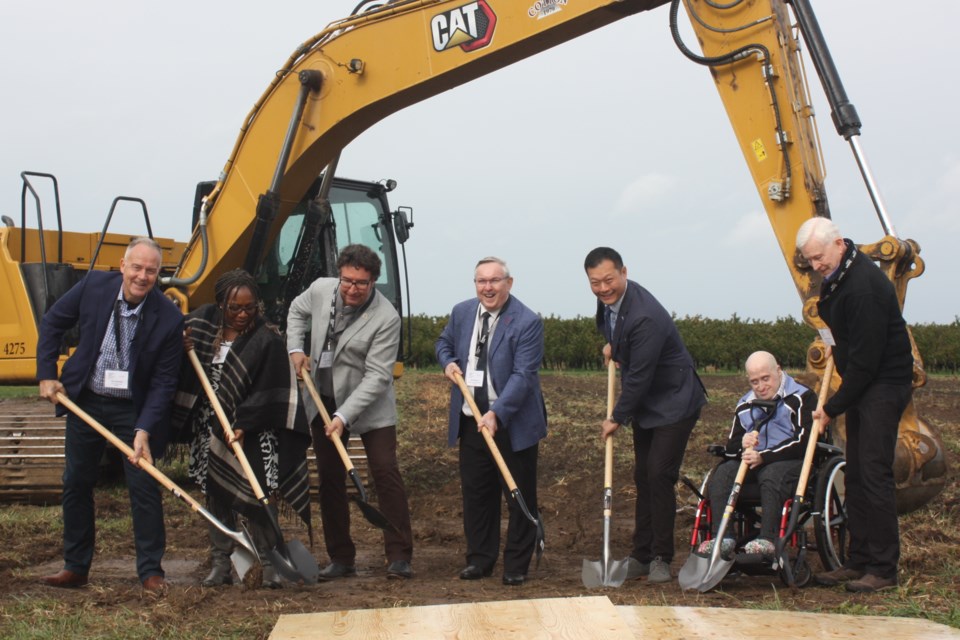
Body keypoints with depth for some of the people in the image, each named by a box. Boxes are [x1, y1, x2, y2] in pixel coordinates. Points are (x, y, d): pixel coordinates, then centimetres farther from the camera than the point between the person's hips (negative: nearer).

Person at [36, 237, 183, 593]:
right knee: (76, 484, 11)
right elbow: (52, 323, 3)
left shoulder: (168, 319, -19)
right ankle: (75, 567, 25)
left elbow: (164, 383, -15)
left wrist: (144, 430, -23)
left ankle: (150, 571, 8)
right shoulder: (94, 285, -12)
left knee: (144, 487, -4)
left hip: (134, 409, -3)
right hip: (84, 402, 3)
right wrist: (46, 374, -3)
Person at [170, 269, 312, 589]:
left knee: (252, 497, -4)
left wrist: (242, 425, -20)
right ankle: (220, 563, 18)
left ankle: (268, 562, 8)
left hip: (249, 434, -5)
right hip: (208, 428, 5)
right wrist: (182, 347, -7)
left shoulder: (267, 341, -12)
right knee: (215, 494, 9)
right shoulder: (203, 322, 2)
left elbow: (267, 394, -14)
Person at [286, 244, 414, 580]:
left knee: (386, 473, -11)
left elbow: (377, 376, -24)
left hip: (370, 405, -5)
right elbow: (297, 311, 17)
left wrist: (343, 416, -28)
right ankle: (341, 558, 18)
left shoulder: (386, 318, -23)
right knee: (330, 479, 8)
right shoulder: (320, 289, -8)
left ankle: (399, 556, -2)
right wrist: (295, 348, 2)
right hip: (323, 400, 5)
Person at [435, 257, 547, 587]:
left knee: (519, 496, 5)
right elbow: (444, 343, 23)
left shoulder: (527, 322, -16)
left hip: (513, 423, -5)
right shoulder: (461, 312, 3)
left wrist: (496, 414, -31)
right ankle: (479, 559, 24)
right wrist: (448, 362, -1)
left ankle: (516, 565, 16)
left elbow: (523, 375, -21)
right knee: (475, 493, 11)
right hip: (471, 420, 5)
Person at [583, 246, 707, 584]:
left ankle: (661, 558, 2)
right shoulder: (608, 298, -3)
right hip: (645, 404, 9)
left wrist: (617, 419, -15)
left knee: (659, 476, -10)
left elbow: (638, 377, -25)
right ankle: (641, 555, 18)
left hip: (673, 403, -9)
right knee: (643, 477, 11)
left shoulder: (645, 317, -31)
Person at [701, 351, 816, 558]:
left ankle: (768, 539, -42)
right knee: (722, 473, -23)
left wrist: (764, 457, -20)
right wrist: (742, 444, -11)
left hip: (792, 462, -5)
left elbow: (804, 441, -14)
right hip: (753, 464, 5)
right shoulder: (745, 405, 18)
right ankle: (723, 538, -31)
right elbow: (730, 449, 15)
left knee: (771, 474, -38)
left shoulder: (801, 397, -1)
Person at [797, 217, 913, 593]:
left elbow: (865, 360, -23)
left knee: (874, 474, -10)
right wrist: (833, 340, 9)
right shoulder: (836, 277, 8)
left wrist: (833, 407, -16)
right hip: (862, 385, 10)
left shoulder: (864, 286, -23)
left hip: (885, 386, -10)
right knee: (856, 475, 10)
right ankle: (859, 562, 15)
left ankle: (884, 569, -5)